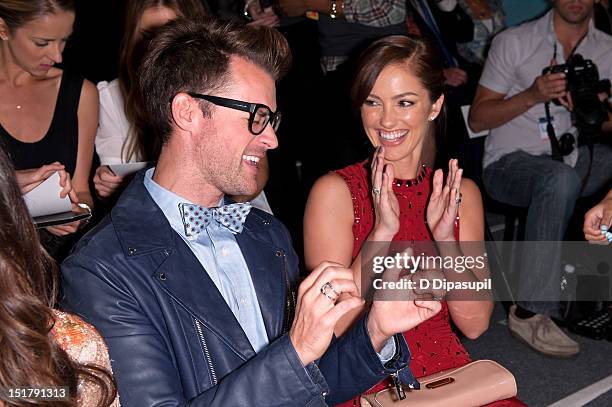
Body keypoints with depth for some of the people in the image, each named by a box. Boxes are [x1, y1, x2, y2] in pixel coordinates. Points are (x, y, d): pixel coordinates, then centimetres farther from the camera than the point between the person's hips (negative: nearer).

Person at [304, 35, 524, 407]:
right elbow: (330, 325, -11)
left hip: (447, 375, 3)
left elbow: (474, 324, 0)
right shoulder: (334, 192, -6)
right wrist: (381, 233, -19)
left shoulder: (462, 193, 5)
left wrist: (446, 240, -14)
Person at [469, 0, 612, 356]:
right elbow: (478, 118, -2)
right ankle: (531, 313, -34)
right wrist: (533, 95, -16)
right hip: (511, 162, -5)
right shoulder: (513, 42, 0)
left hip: (574, 155, 5)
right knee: (561, 178, -37)